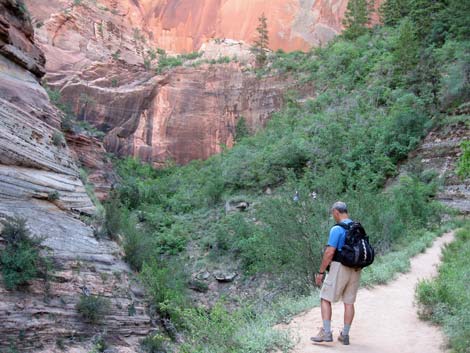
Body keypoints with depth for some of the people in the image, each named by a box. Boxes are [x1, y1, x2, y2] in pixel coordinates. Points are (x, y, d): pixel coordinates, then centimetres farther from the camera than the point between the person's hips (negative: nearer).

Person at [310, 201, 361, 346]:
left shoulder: (337, 229, -15)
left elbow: (329, 253, -18)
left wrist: (320, 272, -10)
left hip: (339, 268, -7)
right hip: (355, 269, 7)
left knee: (325, 299, 3)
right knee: (349, 302, 10)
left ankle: (326, 332, -2)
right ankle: (345, 335, 14)